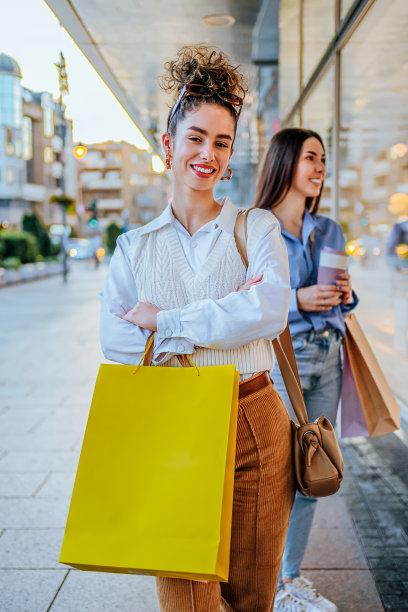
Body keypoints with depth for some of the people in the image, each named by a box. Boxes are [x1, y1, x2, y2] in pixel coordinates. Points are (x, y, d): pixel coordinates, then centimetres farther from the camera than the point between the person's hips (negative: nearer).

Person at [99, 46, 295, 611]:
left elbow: (269, 310, -16)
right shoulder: (134, 247, 6)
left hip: (254, 425, 0)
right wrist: (219, 325, -14)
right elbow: (118, 351, -5)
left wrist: (164, 322, -15)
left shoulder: (257, 227, 3)